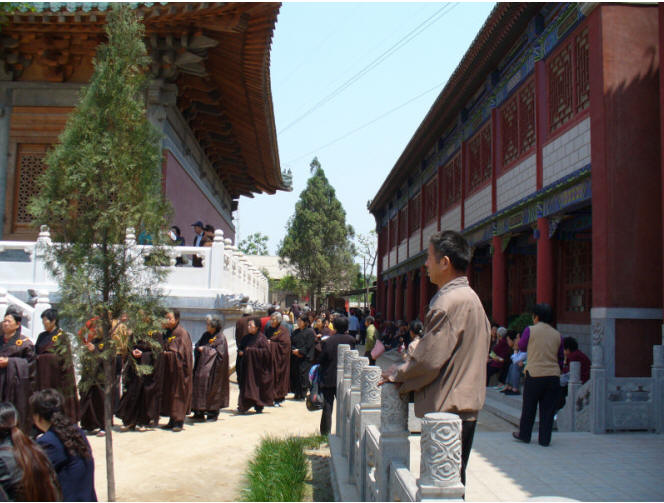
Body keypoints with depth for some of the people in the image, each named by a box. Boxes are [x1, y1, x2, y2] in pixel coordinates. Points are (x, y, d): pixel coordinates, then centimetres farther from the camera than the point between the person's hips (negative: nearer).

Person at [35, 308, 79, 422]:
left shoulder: (62, 336, -3)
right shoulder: (42, 336, 15)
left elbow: (61, 357, -8)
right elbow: (36, 353, 18)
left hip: (56, 374, -5)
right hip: (43, 374, 5)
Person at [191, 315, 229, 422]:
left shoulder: (221, 338, -8)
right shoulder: (206, 335, 10)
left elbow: (219, 353, -14)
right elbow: (197, 346, 14)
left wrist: (205, 349, -12)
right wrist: (199, 349, -9)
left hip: (212, 367, -6)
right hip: (203, 365, 6)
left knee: (212, 388, -5)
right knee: (199, 385, 2)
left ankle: (213, 413, 6)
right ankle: (199, 412, 9)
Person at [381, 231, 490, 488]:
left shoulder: (449, 302, -19)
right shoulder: (470, 298, 14)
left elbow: (428, 360, -20)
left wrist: (397, 374, -2)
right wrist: (405, 371, 18)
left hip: (447, 410, -10)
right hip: (466, 407, 10)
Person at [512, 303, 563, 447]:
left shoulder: (530, 330, -3)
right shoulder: (557, 335, 7)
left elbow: (522, 347, 12)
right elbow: (560, 358, 11)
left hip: (534, 374, -2)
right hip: (553, 375, 3)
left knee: (529, 407, 11)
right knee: (548, 409, 8)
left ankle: (524, 434, 23)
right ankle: (544, 439, 10)